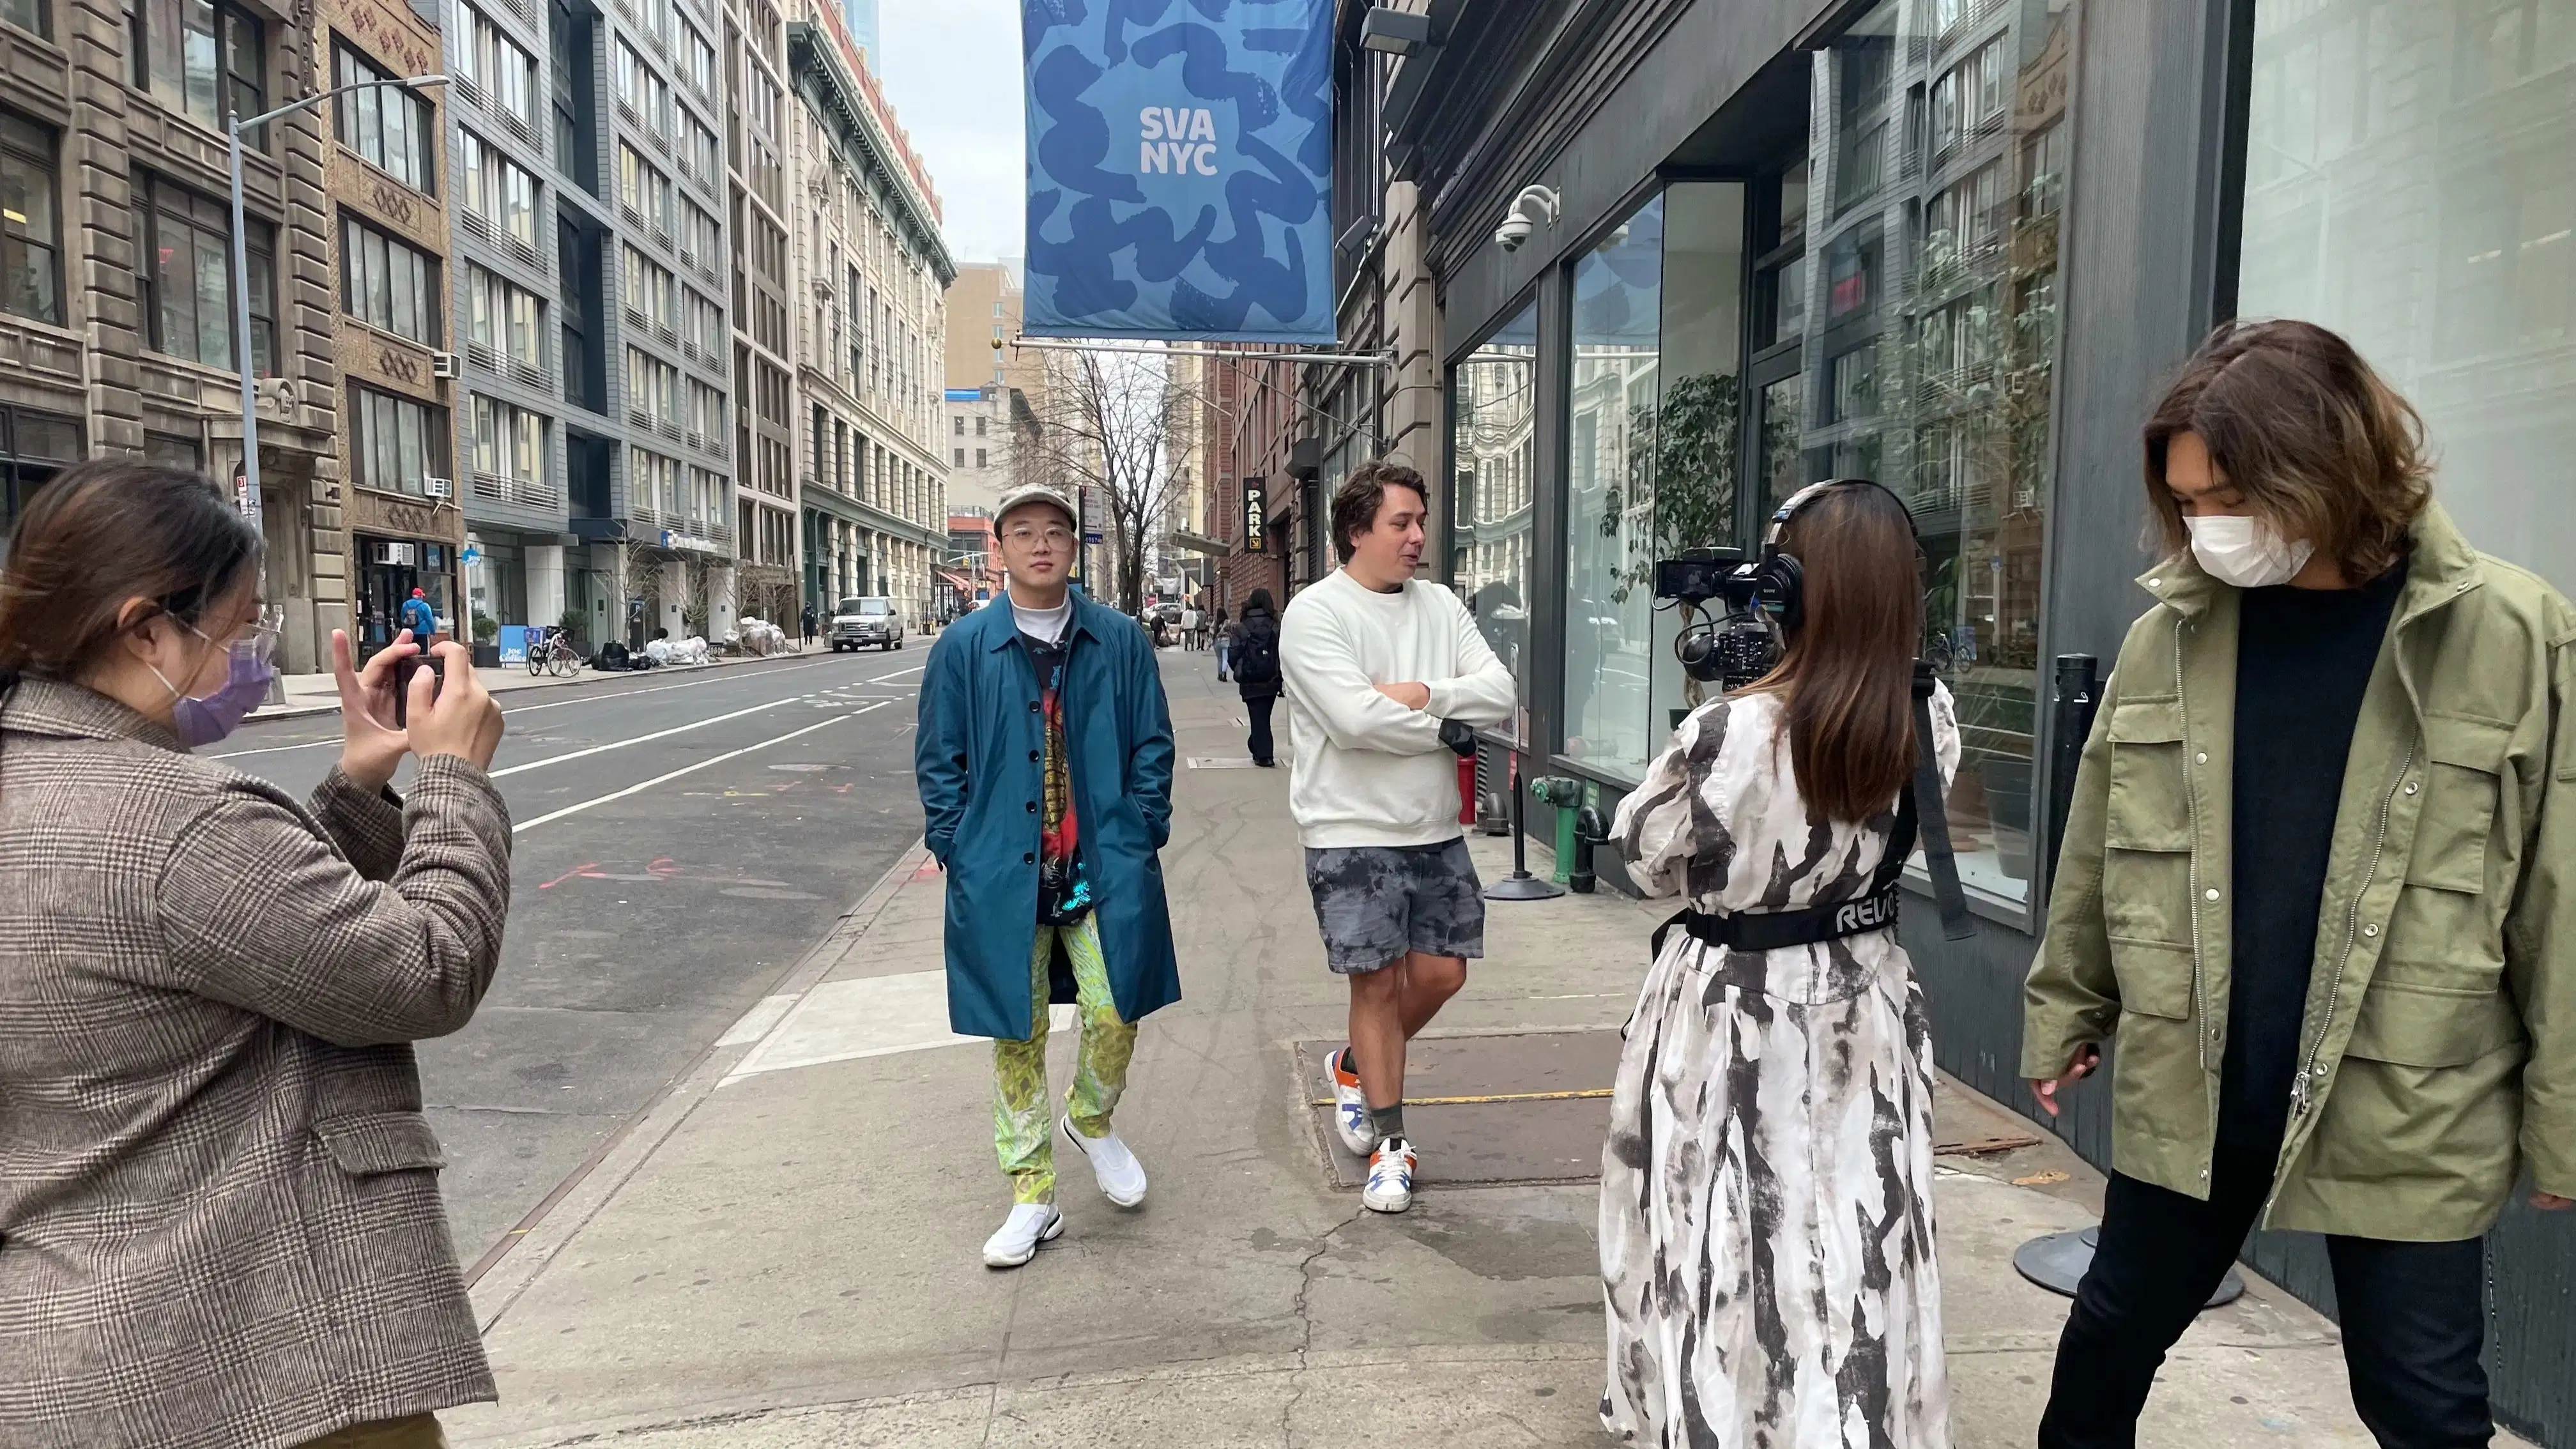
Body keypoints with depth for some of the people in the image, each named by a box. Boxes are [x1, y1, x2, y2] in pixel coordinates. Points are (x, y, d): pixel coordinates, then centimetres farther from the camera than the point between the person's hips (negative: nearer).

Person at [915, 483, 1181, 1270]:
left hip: (1104, 868, 0)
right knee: (1016, 1035, 7)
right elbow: (939, 761, 6)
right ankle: (1032, 1197, 23)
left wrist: (1142, 837, 0)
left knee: (1114, 1012, -3)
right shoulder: (963, 648, 2)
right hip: (1002, 874, 0)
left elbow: (1152, 746, 7)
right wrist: (959, 851, -1)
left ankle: (1090, 1119, 32)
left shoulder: (1120, 640, 4)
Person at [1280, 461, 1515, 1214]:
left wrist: (1424, 694, -17)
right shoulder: (1315, 613, -11)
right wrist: (1451, 725, -10)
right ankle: (1390, 1143, 19)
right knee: (1379, 982, 2)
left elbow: (1502, 692, -2)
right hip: (1352, 833, -5)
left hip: (1436, 829, 6)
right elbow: (1356, 719, -23)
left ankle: (1355, 1066, 37)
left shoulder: (1440, 605, 7)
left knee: (1442, 972, 10)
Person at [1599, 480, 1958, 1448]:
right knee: (1858, 1243, 18)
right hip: (1865, 1005, 5)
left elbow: (1645, 858, -9)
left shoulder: (1728, 733, -24)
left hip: (1730, 1013, -4)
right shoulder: (1930, 724, -7)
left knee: (1715, 1249, 14)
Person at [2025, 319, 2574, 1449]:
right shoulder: (2169, 634, -1)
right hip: (2184, 1092, 3)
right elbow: (2100, 847, 6)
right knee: (2117, 1327, 17)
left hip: (2405, 1112, -2)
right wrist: (2067, 1009, 10)